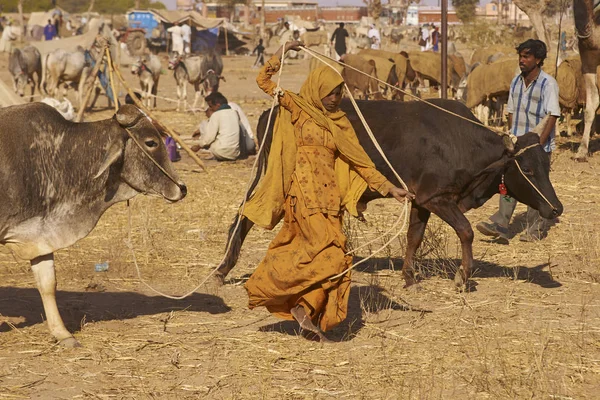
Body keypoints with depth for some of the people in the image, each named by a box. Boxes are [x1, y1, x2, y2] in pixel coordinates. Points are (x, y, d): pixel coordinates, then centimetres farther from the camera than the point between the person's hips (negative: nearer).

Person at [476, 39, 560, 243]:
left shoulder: (548, 83, -10)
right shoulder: (516, 82, 9)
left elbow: (552, 116, -14)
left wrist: (540, 142, -19)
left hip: (539, 145, -5)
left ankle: (537, 229, 15)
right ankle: (500, 226, -11)